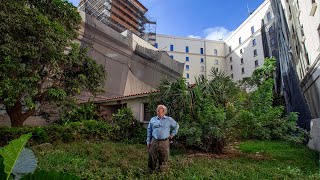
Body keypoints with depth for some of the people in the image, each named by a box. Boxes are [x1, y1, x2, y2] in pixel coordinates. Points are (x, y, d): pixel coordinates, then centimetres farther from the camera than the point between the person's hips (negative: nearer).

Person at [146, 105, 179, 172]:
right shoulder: (152, 120, 8)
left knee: (163, 159, 8)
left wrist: (172, 134, 11)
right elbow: (149, 131, 11)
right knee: (152, 158, 7)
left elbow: (176, 125, 18)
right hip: (154, 142, 1)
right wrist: (148, 141, 7)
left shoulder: (169, 120, 4)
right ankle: (151, 171, 26)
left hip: (164, 142, -1)